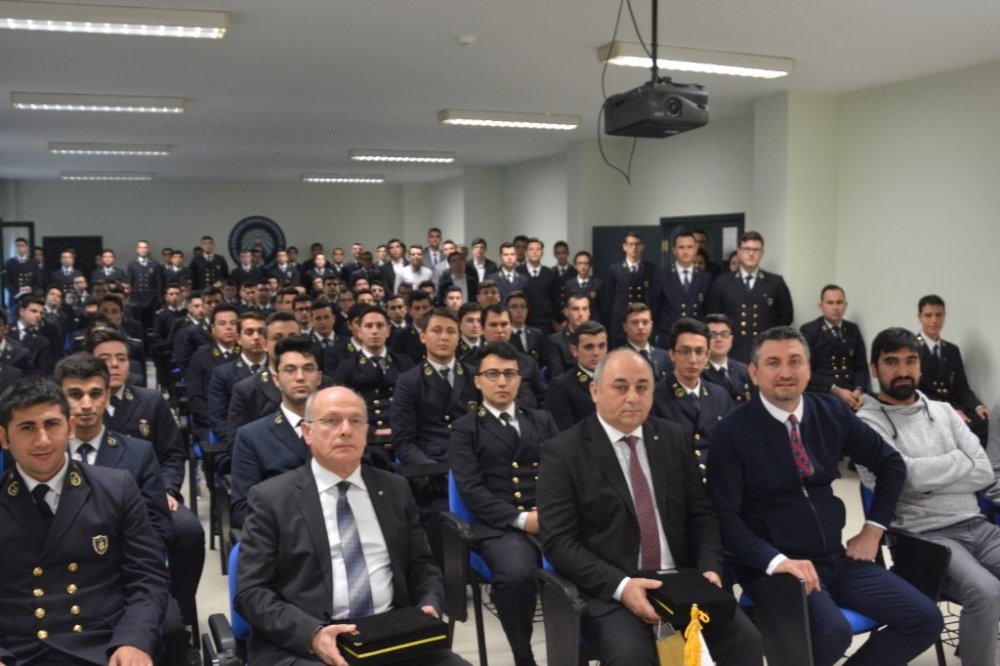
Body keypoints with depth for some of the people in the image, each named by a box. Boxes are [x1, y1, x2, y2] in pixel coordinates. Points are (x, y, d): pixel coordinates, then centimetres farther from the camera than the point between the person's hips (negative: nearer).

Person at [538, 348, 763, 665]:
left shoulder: (673, 437, 9)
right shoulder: (563, 450, -5)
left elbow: (701, 514, 11)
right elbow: (558, 541, -10)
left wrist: (709, 568, -7)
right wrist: (620, 586, -21)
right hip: (608, 590, -4)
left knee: (745, 639, -16)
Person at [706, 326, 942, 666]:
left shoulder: (832, 412, 2)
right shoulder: (733, 431, -13)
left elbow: (891, 463, 16)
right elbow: (724, 515, -16)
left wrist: (872, 530, 9)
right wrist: (775, 560, -27)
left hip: (837, 558, 6)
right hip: (773, 566, -6)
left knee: (925, 620, -6)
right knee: (833, 632, -31)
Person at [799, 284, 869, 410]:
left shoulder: (853, 330, 15)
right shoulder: (808, 330, 1)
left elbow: (861, 366, 12)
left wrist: (858, 390, -7)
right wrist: (836, 391, -16)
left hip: (851, 393, 4)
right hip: (822, 394, -4)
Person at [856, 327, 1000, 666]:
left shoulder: (942, 410, 14)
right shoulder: (867, 422, -4)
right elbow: (904, 474, -17)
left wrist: (928, 478, -8)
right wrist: (960, 459, -1)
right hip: (925, 536, -6)